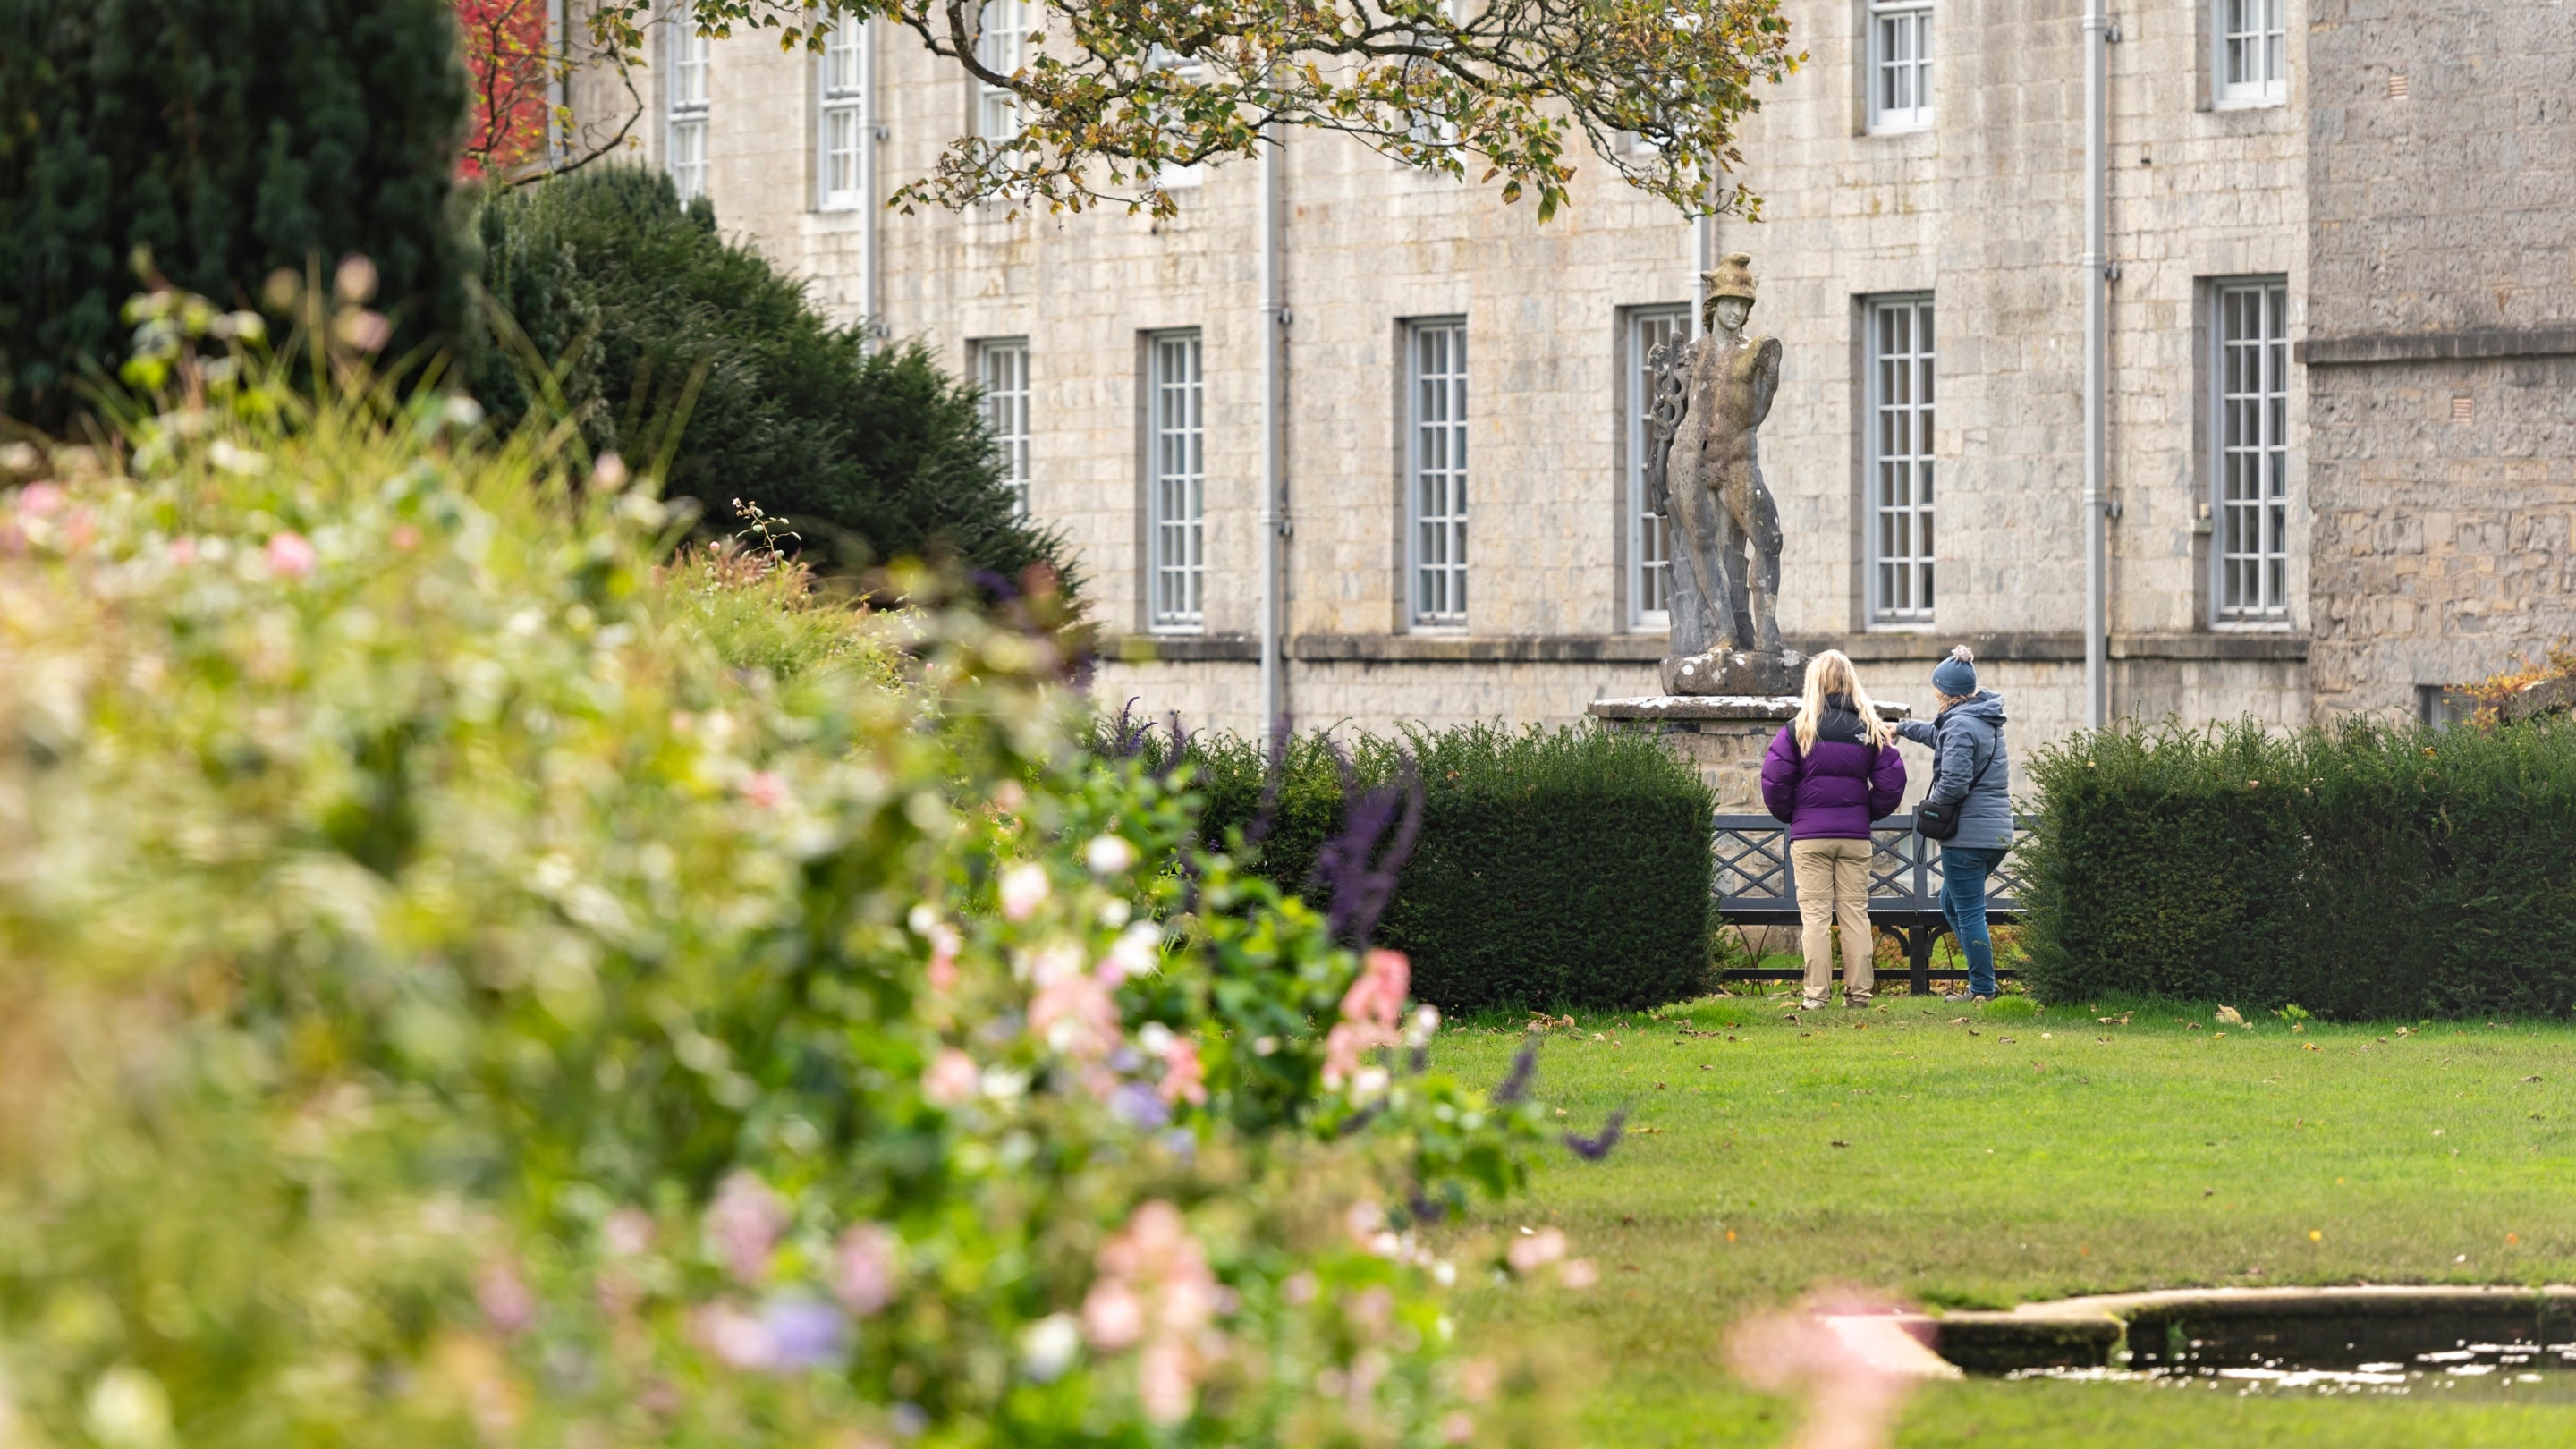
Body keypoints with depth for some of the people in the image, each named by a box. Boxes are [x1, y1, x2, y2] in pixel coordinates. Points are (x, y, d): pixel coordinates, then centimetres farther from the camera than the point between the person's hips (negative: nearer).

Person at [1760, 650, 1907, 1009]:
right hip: (1855, 835, 2)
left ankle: (1816, 993, -4)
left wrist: (1787, 814, 9)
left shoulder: (1798, 729, -5)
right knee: (1855, 912, 7)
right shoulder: (1870, 730, 3)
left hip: (1809, 835, -2)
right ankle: (1859, 991, 5)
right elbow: (1891, 781, 1)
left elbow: (1774, 779, -8)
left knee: (1815, 914, 0)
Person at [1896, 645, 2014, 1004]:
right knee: (1951, 903, 20)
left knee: (1969, 913, -3)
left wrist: (1930, 801, -4)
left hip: (1967, 835, -10)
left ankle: (1982, 989, 0)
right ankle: (1981, 979, 17)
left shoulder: (1961, 726, -16)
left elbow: (1954, 783, -24)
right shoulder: (1986, 720, 14)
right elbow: (1941, 735, 34)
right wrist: (1903, 728, 45)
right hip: (1997, 833, 10)